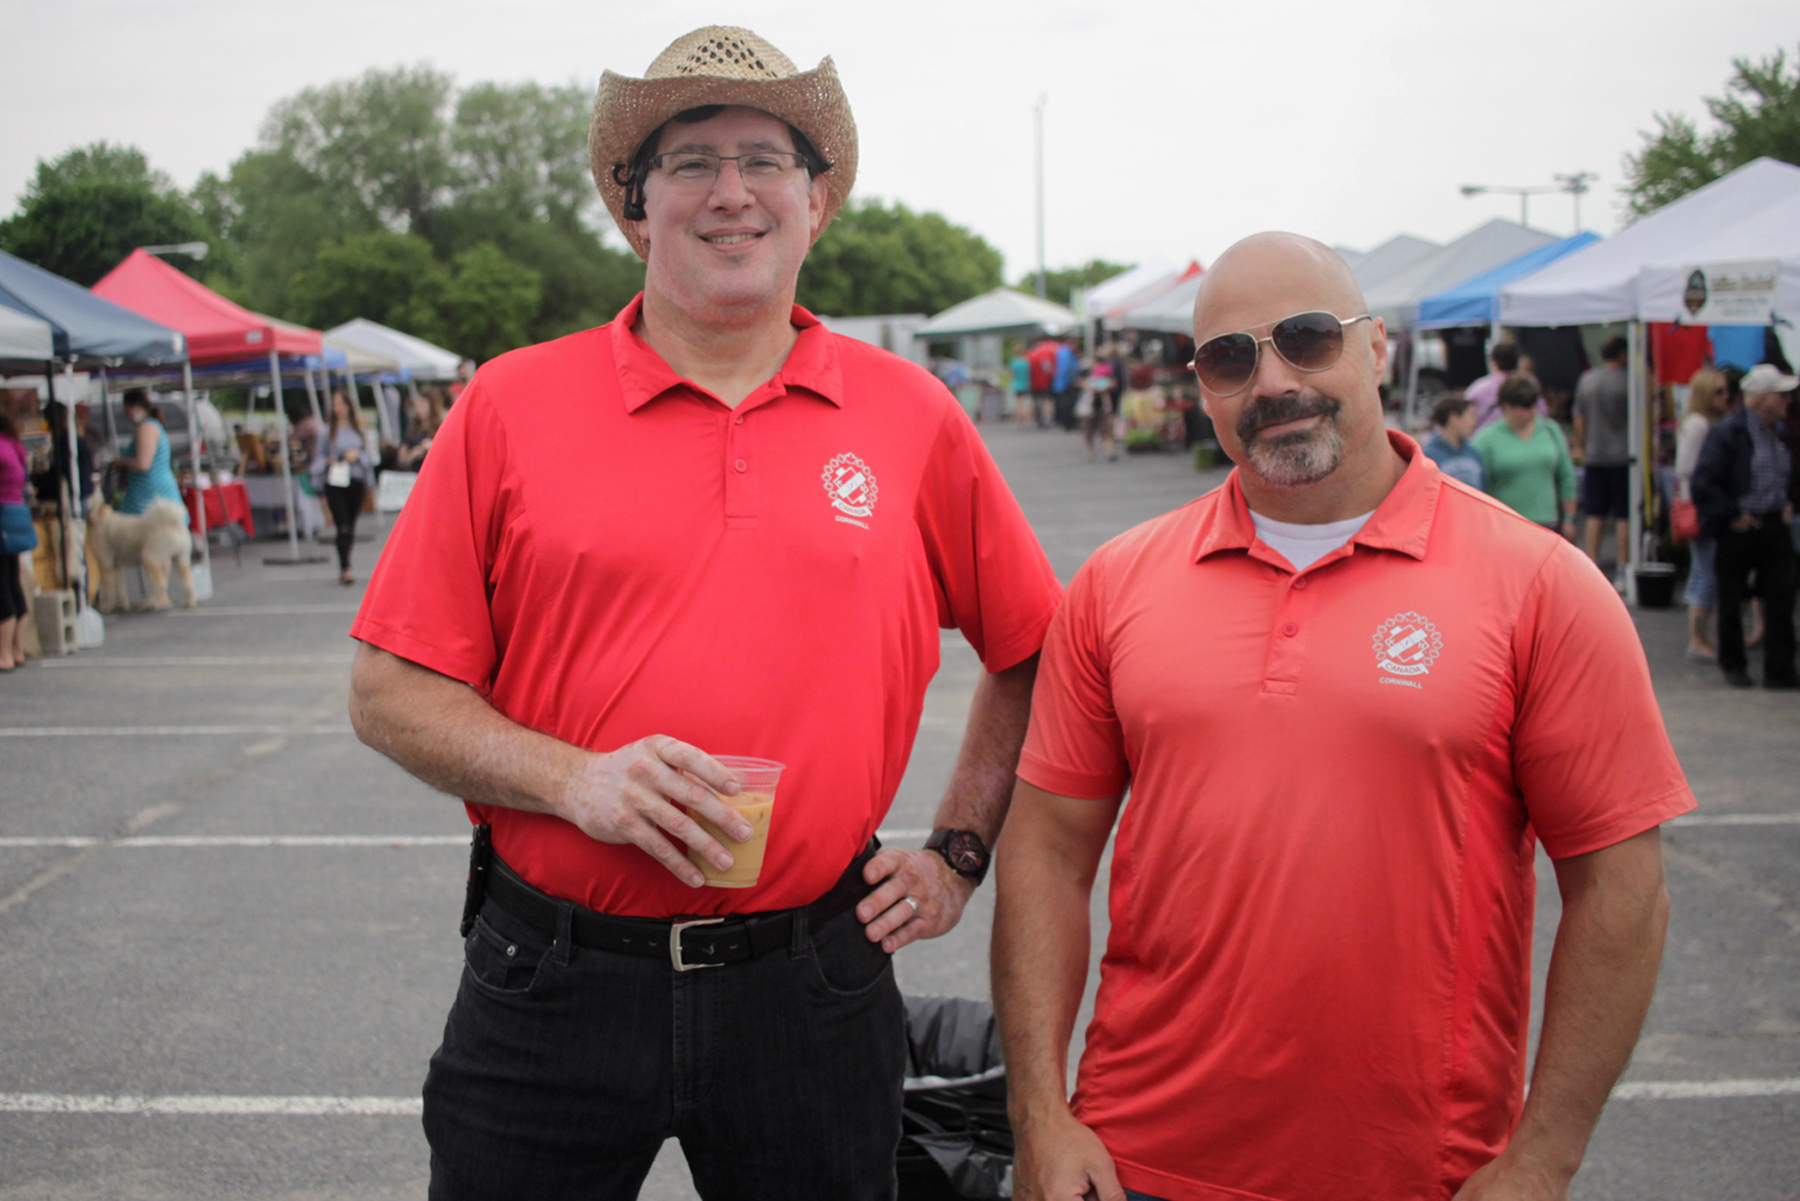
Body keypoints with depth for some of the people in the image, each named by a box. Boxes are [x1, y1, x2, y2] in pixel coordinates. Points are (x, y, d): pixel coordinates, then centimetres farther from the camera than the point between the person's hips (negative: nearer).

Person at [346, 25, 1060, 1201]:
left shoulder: (911, 414, 2)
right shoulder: (512, 405, -1)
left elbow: (1032, 655, 12)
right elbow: (390, 691, -1)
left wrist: (960, 852, 6)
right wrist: (575, 780, -14)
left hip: (812, 986, 1)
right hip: (553, 985, 0)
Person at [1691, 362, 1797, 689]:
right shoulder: (1729, 432, -13)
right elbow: (1703, 484, -18)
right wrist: (1732, 516, -15)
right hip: (1739, 530, -6)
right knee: (1731, 601, 7)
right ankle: (1734, 666, 22)